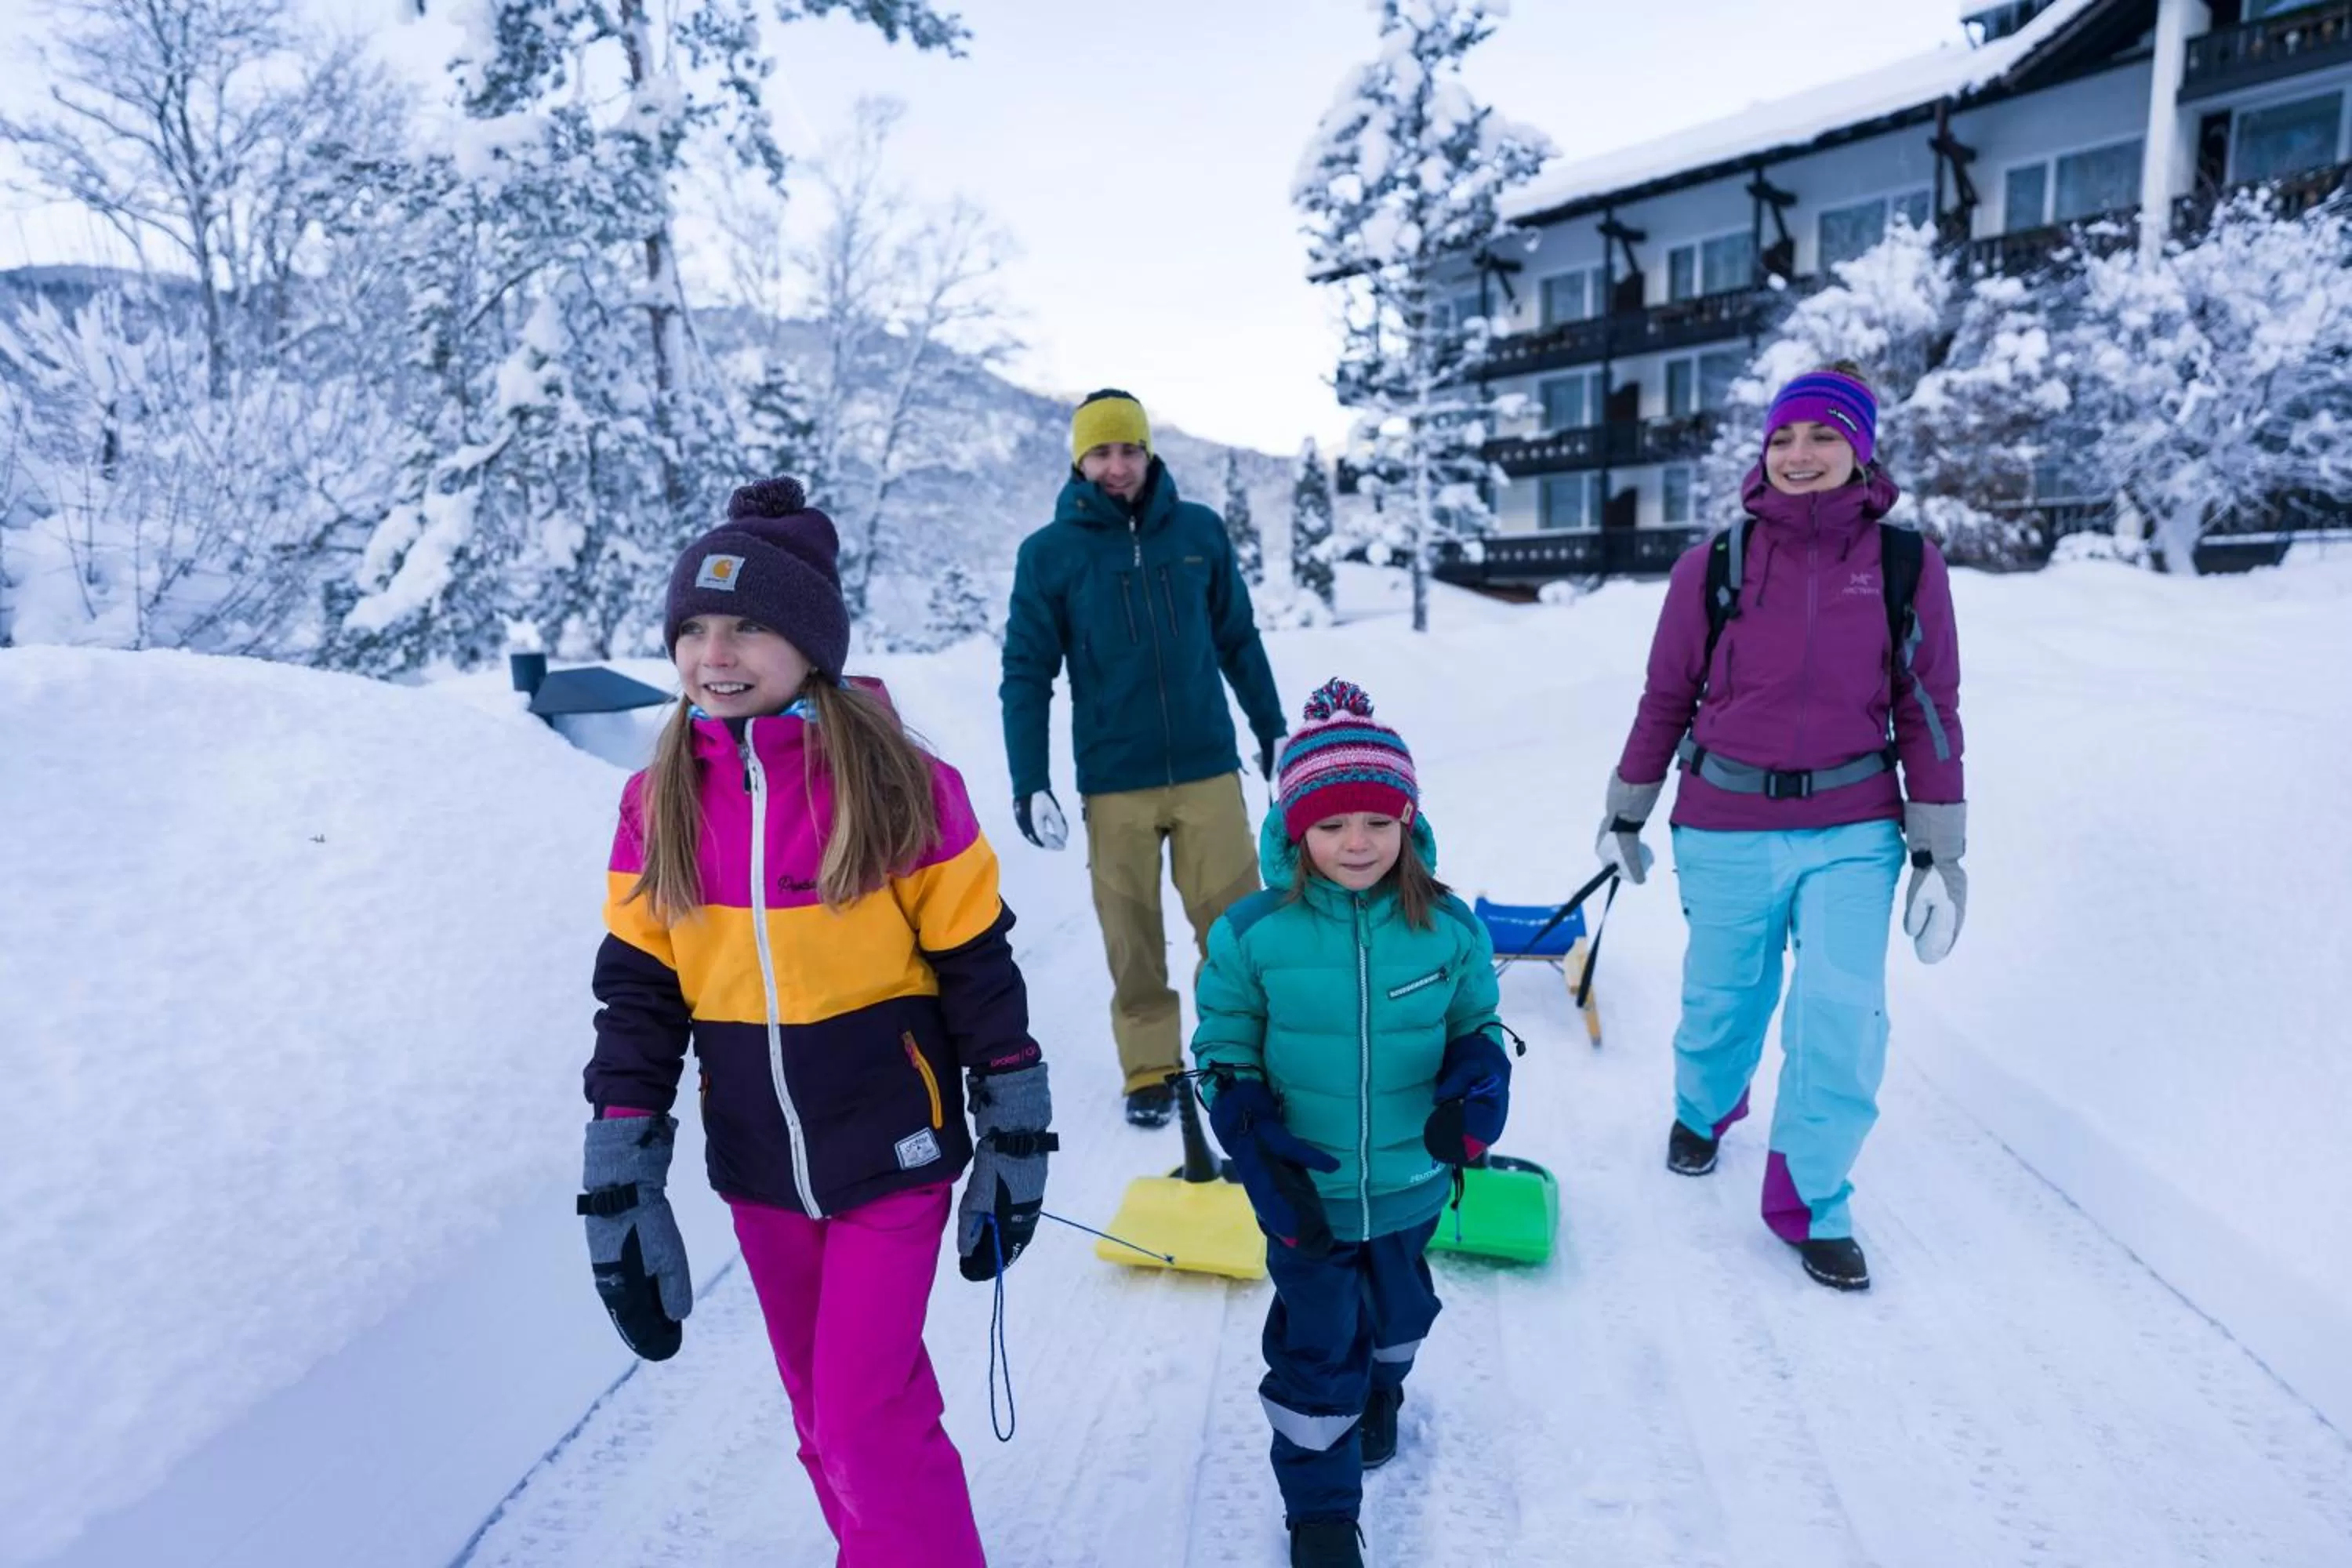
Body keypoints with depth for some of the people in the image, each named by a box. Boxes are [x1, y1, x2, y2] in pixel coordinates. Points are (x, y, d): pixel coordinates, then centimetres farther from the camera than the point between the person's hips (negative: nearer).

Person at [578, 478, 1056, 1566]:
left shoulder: (900, 787, -14)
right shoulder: (660, 805, -4)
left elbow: (980, 976, -8)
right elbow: (636, 1003, 1)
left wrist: (1015, 1150, -4)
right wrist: (619, 1190, 0)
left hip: (891, 1155, -4)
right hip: (757, 1170, 4)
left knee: (864, 1424, -3)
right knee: (832, 1414, 20)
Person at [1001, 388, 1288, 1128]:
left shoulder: (1200, 530, 2)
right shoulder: (1049, 552, -2)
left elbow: (1238, 640, 11)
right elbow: (1026, 673, -1)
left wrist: (1272, 728, 16)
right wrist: (1029, 781, -7)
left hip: (1209, 770, 1)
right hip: (1113, 782, -1)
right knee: (1133, 935, 8)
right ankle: (1150, 1067, 23)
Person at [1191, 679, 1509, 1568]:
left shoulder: (1448, 928, -11)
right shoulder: (1253, 935, -16)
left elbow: (1475, 1024, 4)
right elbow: (1224, 1052, -7)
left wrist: (1477, 1090, -16)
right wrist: (1258, 1151, -16)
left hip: (1411, 1185, 3)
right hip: (1305, 1193, -2)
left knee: (1396, 1316, 27)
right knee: (1317, 1349, 8)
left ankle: (1378, 1395, 61)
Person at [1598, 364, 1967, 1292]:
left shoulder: (1907, 566, -1)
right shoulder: (1712, 567, -3)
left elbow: (1928, 712, 3)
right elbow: (1665, 698, 5)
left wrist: (1941, 853, 2)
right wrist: (1624, 815, 12)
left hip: (1853, 835, 0)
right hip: (1725, 834, 0)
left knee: (1845, 1020, -6)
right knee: (1723, 1003, 14)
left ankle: (1810, 1202, 18)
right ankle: (1703, 1108, 48)